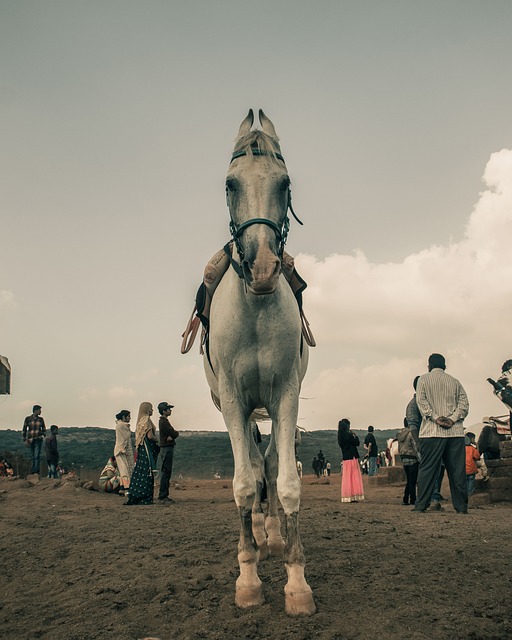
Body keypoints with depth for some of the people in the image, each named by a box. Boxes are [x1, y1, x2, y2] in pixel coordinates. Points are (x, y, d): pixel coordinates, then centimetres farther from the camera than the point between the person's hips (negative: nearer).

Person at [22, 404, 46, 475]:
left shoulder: (41, 419, 7)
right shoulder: (28, 419, 1)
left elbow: (44, 429, 19)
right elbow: (24, 430, 4)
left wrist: (43, 435, 3)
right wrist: (25, 440, -2)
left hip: (38, 439, 0)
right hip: (30, 440, 0)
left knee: (37, 455, -12)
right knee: (32, 456, 7)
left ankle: (36, 470, -16)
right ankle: (32, 470, 15)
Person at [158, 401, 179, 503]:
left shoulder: (163, 421, 18)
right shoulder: (164, 422, -14)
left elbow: (174, 434, 10)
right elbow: (174, 434, -18)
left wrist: (172, 436, -11)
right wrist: (176, 433, 3)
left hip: (168, 448, 11)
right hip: (167, 448, -11)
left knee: (167, 472, 12)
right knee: (166, 472, -10)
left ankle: (164, 495, 16)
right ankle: (162, 496, -9)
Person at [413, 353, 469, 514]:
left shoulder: (424, 379, 7)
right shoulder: (455, 382, 15)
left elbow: (421, 401, -6)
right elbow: (464, 403, 3)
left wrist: (435, 418, -10)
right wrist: (453, 419, -7)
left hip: (432, 431, -2)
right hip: (455, 431, 2)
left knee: (428, 469, 0)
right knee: (457, 469, 6)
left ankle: (421, 504, 0)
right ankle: (461, 505, 8)